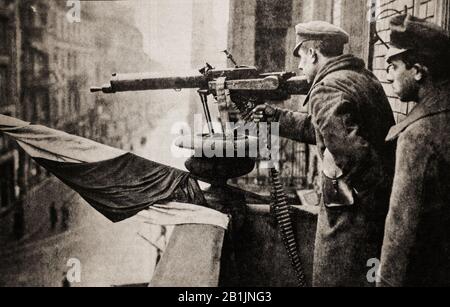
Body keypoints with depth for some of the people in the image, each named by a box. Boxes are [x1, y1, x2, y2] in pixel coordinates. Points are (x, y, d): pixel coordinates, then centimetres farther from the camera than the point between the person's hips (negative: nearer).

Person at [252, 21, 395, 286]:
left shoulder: (327, 89, -16)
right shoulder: (364, 77, 13)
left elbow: (350, 151, -28)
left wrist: (378, 192, -22)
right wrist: (278, 117, 24)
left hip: (354, 211, -9)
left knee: (333, 279, 4)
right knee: (370, 275, 21)